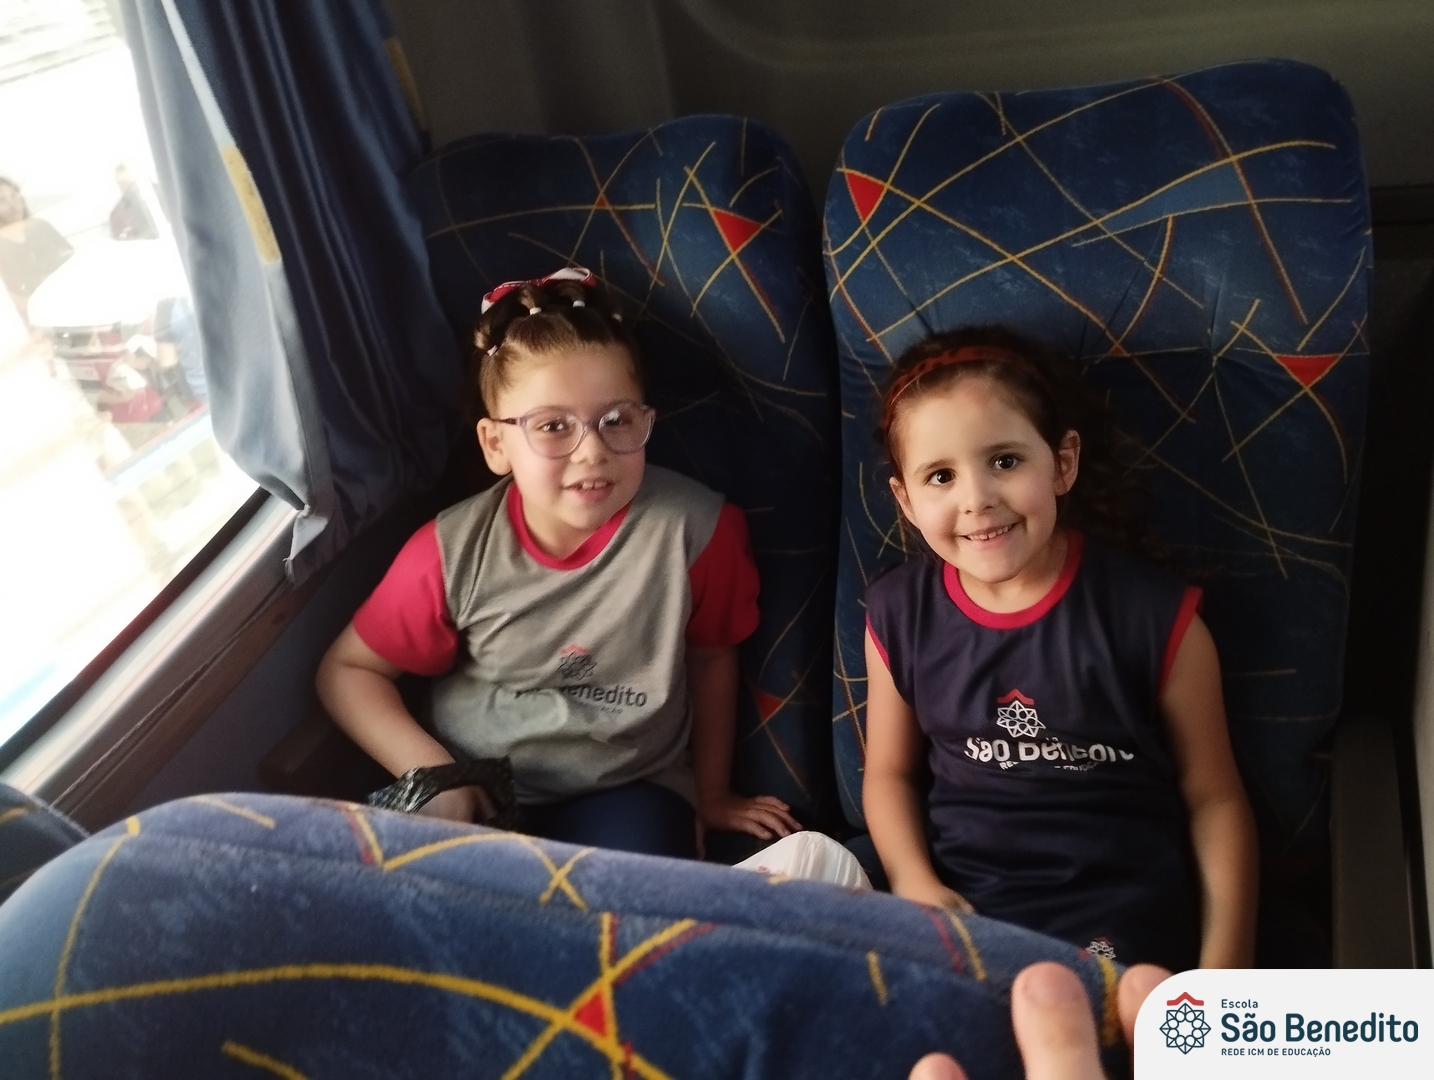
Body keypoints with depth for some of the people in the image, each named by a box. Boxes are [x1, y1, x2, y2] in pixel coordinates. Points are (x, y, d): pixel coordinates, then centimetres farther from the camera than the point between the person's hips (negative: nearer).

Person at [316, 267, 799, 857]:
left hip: (627, 789, 0)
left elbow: (710, 659, 3)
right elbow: (347, 669, 2)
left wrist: (711, 795, 15)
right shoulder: (452, 552, -13)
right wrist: (429, 771, -14)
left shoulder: (696, 527, -15)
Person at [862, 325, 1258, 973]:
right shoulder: (898, 615, -2)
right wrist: (915, 882, -8)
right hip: (956, 901, 3)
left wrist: (1223, 974, -5)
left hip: (1118, 922, -2)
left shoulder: (1154, 615, -10)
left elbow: (1214, 798, -1)